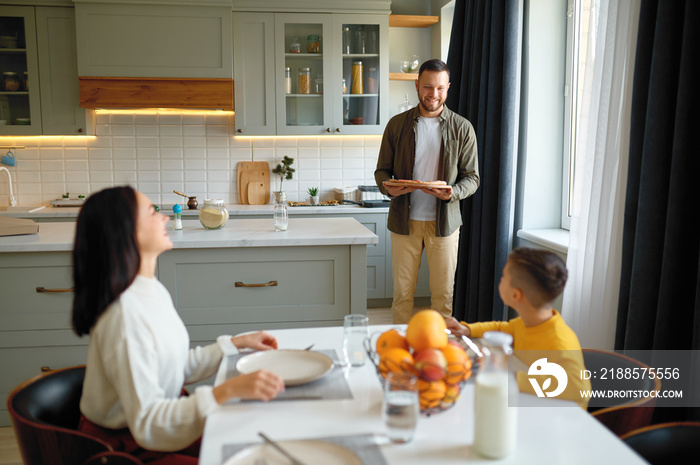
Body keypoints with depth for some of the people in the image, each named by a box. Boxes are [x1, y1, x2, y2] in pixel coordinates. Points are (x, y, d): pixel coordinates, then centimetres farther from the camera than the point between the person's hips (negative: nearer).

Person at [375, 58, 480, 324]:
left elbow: (472, 177, 4)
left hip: (444, 221, 0)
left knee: (443, 294, 5)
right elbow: (382, 170, 8)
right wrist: (388, 187, -15)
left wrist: (453, 192, -18)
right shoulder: (397, 125, 5)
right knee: (402, 293, 5)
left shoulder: (462, 128, 3)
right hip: (404, 220, 1)